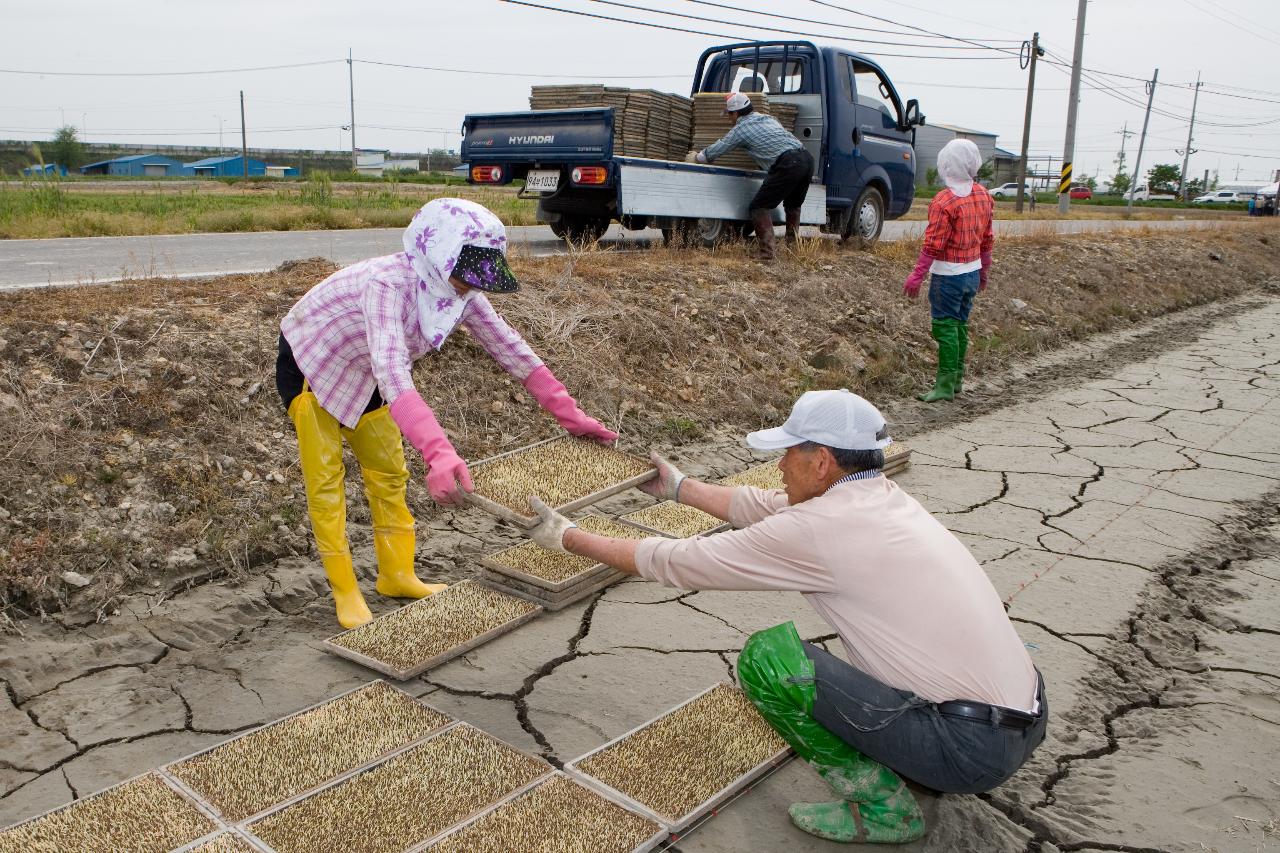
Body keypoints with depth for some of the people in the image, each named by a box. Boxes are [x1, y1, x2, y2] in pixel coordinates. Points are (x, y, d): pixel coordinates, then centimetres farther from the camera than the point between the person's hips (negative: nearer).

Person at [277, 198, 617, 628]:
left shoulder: (459, 291, -19)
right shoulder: (388, 283, -41)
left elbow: (508, 347, -13)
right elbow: (391, 370, -55)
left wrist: (569, 414, -17)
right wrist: (438, 452, -67)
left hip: (361, 373, 7)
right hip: (309, 363, -7)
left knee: (388, 471, 12)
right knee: (325, 480, -3)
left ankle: (396, 575, 26)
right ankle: (345, 592, 10)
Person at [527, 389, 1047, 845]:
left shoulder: (817, 529, -17)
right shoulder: (882, 496, 6)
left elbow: (679, 562, -8)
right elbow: (767, 507, 21)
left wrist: (569, 538, 4)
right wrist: (679, 488, 31)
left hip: (972, 749, -9)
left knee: (766, 658, -11)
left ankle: (881, 804, 2)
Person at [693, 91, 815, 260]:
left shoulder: (741, 128, 6)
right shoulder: (769, 118, 28)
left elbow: (716, 150, 14)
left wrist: (699, 156, 35)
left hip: (788, 165, -7)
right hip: (807, 157, 7)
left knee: (759, 207, 2)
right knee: (792, 205, 28)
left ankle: (767, 254, -8)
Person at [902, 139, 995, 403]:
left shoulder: (945, 201, -18)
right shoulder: (983, 195, 6)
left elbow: (933, 244, -19)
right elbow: (987, 238, 13)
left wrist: (917, 275, -14)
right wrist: (984, 270, 23)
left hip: (948, 275, -8)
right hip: (973, 271, 8)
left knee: (945, 327, -4)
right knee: (960, 325, 15)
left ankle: (945, 385, -2)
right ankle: (957, 378, 24)